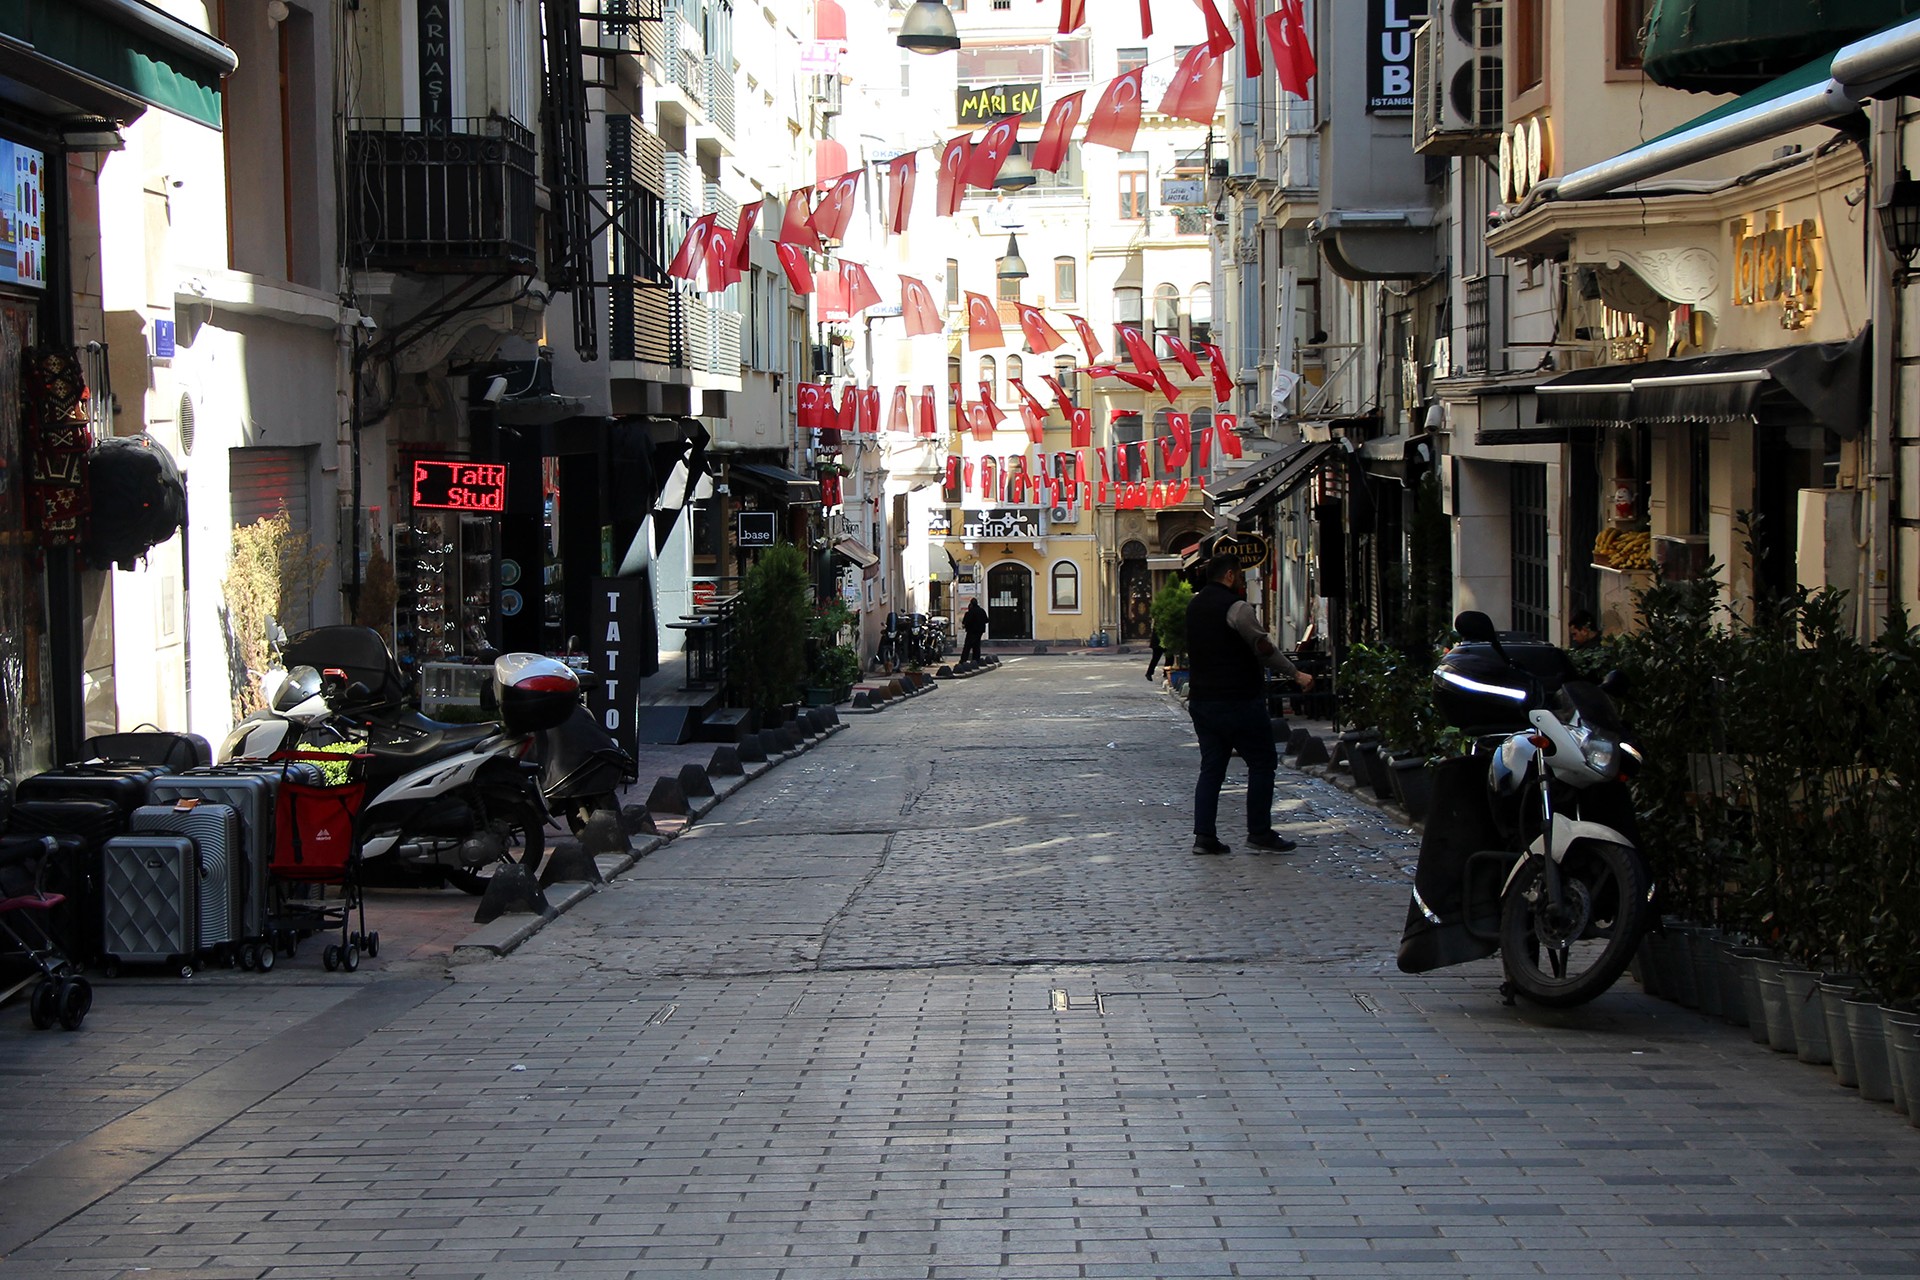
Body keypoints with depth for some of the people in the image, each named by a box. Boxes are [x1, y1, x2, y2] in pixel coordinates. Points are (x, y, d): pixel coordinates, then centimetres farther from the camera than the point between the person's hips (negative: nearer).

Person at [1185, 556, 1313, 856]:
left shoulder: (1195, 605, 12)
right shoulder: (1235, 607, -13)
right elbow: (1263, 647, -15)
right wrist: (1296, 674, -9)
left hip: (1201, 699, 8)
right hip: (1238, 701, -8)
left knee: (1211, 766, 9)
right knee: (1262, 763, 3)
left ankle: (1204, 834, 2)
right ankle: (1259, 832, 3)